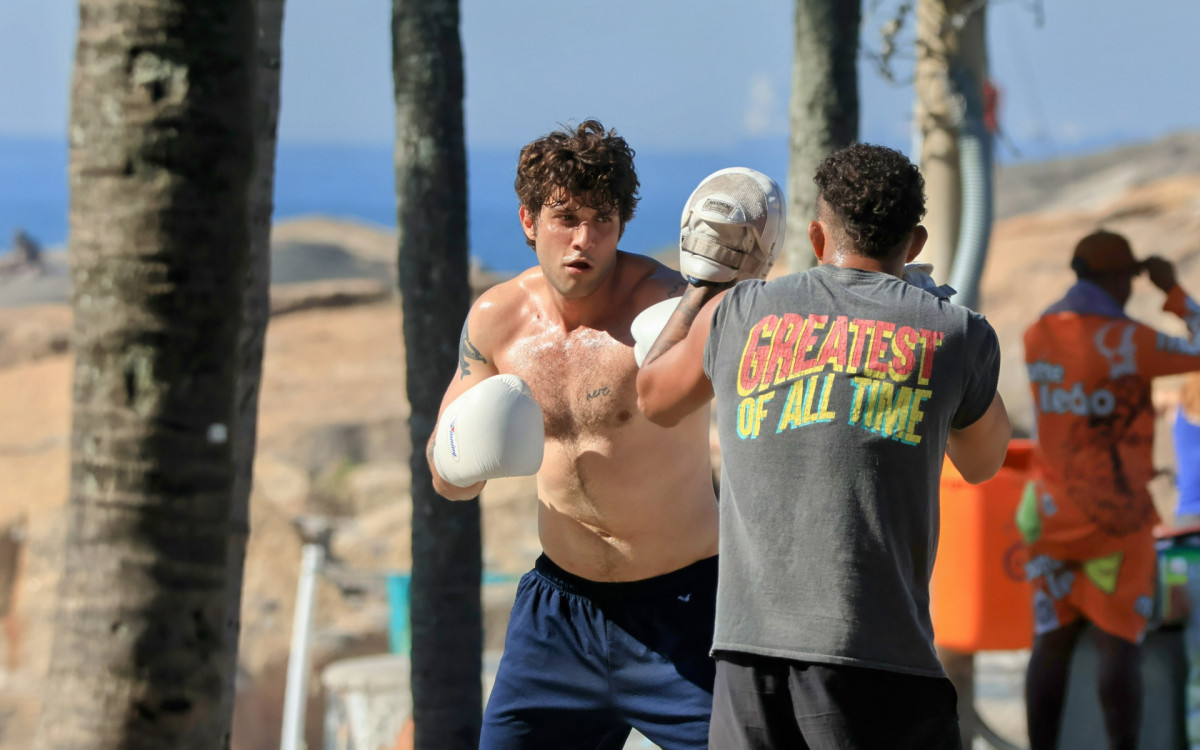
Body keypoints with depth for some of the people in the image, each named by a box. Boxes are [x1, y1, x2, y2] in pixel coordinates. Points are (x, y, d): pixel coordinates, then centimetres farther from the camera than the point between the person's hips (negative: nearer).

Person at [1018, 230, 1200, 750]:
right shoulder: (1125, 340, -16)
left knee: (1053, 644, 8)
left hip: (1055, 513, 6)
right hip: (1116, 517, -6)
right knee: (1119, 643, -3)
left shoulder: (1037, 337, 4)